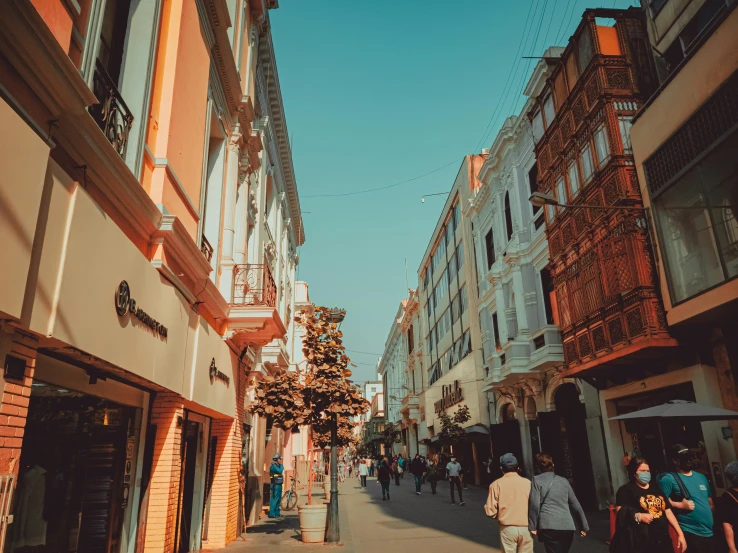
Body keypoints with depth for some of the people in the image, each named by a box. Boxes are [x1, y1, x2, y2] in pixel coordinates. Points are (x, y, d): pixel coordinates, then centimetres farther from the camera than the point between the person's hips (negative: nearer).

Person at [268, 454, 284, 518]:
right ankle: (272, 514, -8)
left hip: (278, 485, 10)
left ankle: (277, 513, 22)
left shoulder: (278, 466, 17)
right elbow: (280, 471, -25)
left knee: (278, 499, 14)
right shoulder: (273, 466, -13)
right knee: (274, 499, -9)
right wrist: (281, 465, -14)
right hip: (275, 485, -10)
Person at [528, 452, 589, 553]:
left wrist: (533, 526, 1)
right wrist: (583, 526, 23)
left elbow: (534, 505, -6)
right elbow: (576, 505, 17)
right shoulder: (564, 481, 14)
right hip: (567, 527, 4)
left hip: (549, 527, -4)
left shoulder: (537, 480, 3)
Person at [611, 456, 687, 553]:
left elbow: (668, 511, 14)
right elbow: (619, 511, -12)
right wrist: (638, 516, -22)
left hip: (662, 538, 6)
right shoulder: (626, 490, -3)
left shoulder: (655, 487, 16)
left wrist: (680, 534, 11)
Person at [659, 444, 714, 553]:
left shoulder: (701, 477, 14)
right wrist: (681, 505, -20)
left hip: (711, 532, 7)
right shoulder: (669, 478, -10)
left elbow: (710, 502, 23)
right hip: (690, 533, -7)